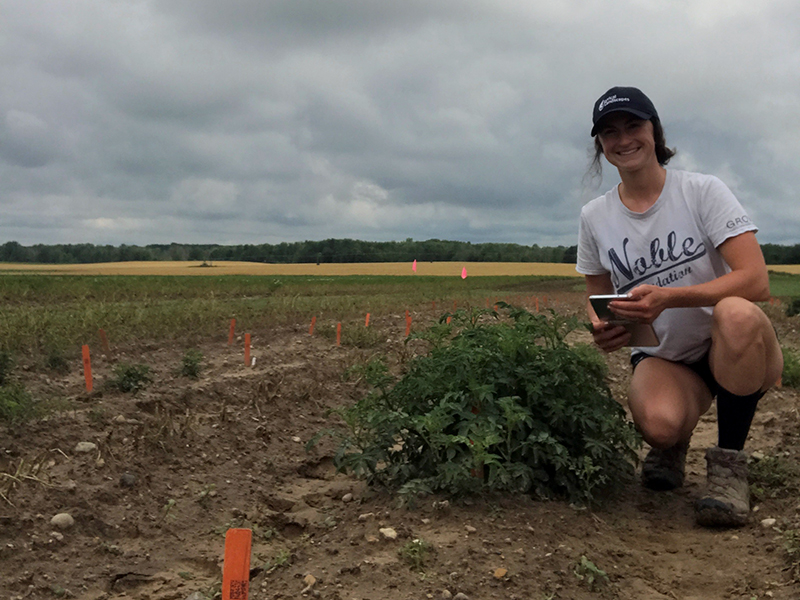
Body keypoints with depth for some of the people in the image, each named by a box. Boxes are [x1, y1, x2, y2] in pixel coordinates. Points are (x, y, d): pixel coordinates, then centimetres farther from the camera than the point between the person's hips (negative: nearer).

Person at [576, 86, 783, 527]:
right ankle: (671, 445, 7)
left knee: (735, 313, -39)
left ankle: (728, 462, -19)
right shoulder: (595, 217, 2)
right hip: (662, 359, 1)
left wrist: (669, 297, -33)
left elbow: (756, 280, -19)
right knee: (658, 423, -35)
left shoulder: (703, 191, -9)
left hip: (736, 353, -1)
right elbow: (597, 301, 12)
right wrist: (601, 329, -14)